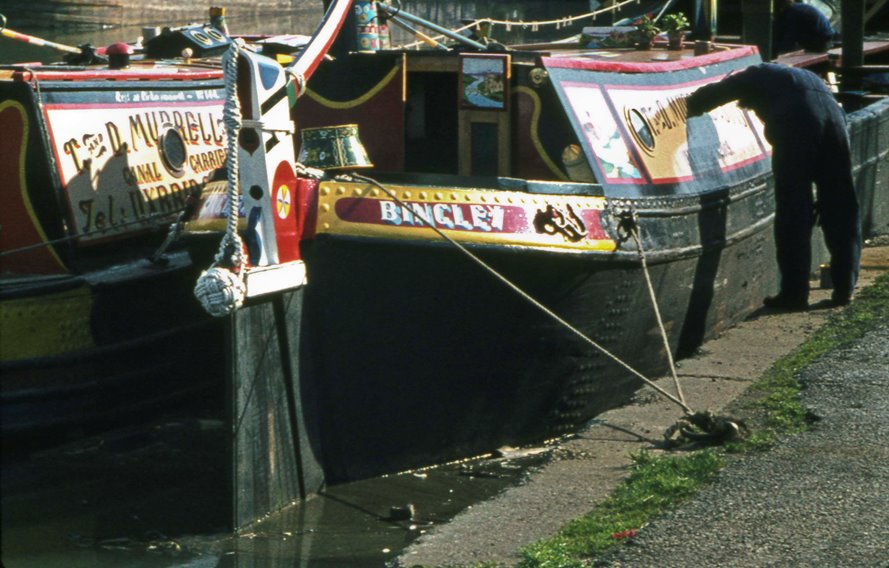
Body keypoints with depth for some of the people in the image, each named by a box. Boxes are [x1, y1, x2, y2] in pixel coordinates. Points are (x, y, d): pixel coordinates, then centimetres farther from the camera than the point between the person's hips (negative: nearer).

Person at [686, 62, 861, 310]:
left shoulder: (756, 77, 25)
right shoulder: (808, 78, 38)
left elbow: (714, 93, 28)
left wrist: (688, 108, 45)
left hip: (796, 123, -5)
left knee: (793, 212, 0)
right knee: (841, 210, 11)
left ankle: (794, 292, 0)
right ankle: (844, 288, 15)